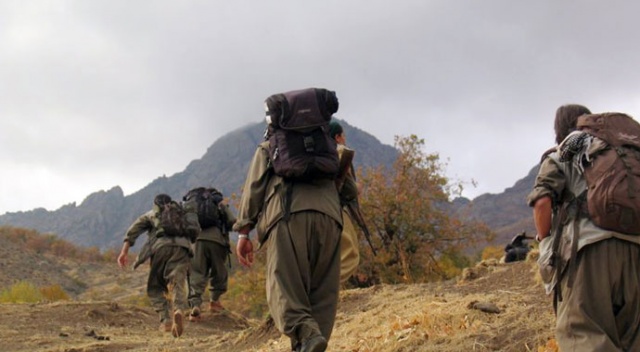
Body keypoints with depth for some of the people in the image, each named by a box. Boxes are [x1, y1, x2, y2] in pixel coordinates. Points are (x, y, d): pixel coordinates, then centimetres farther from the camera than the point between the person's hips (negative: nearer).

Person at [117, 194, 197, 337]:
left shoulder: (151, 214, 30)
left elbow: (133, 230, 13)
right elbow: (195, 233, 22)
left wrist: (124, 252, 4)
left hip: (161, 247, -1)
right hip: (182, 248, 1)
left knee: (155, 287, 14)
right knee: (178, 285, -10)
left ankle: (166, 320, -4)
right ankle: (179, 311, -41)